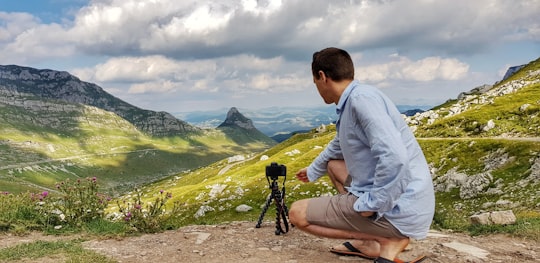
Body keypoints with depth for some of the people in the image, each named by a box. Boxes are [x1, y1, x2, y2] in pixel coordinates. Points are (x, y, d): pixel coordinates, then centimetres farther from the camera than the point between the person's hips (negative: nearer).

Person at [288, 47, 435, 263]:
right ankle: (368, 240, 15)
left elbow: (394, 158, -31)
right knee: (333, 165, 28)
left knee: (297, 213, -2)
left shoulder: (362, 97, -18)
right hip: (396, 202, 9)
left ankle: (388, 243, -3)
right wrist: (313, 171, 47)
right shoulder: (351, 103, 12)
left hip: (396, 210, -9)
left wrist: (372, 205, -19)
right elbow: (337, 147, 31)